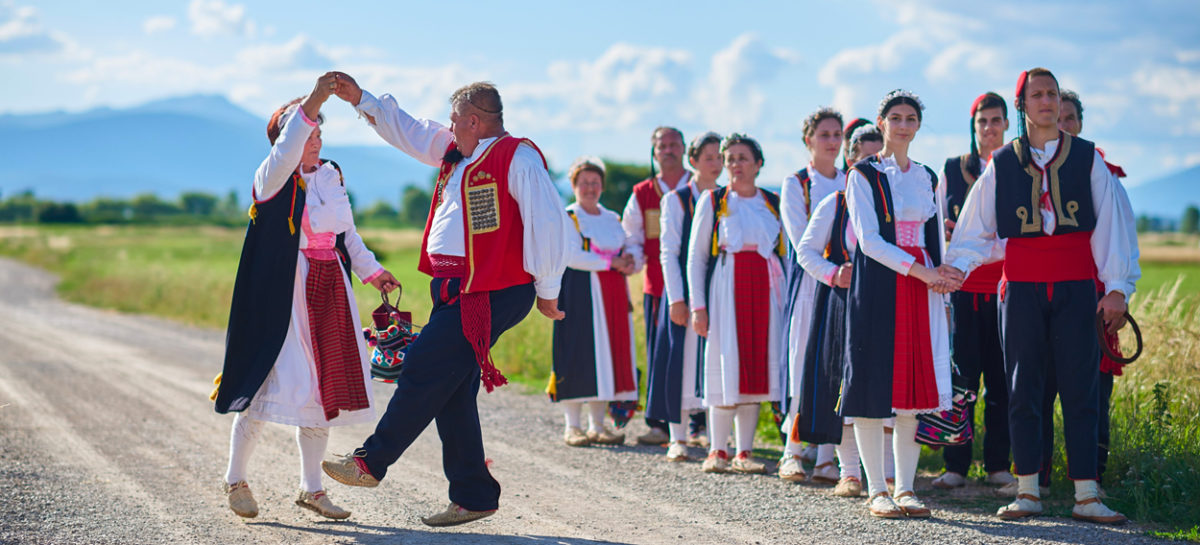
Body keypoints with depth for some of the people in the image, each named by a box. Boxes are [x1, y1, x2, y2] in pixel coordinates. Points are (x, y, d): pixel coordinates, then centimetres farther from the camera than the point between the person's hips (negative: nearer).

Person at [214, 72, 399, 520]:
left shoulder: (331, 176, 14)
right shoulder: (272, 179, -7)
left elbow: (347, 234, 22)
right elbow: (285, 154, -31)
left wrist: (371, 270, 12)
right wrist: (310, 105, -40)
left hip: (330, 293, 7)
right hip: (283, 294, -7)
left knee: (324, 388, 8)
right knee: (272, 383, -7)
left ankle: (311, 487, 18)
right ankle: (235, 479, 11)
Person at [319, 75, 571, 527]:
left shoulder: (517, 156, -10)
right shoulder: (458, 153, 17)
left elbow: (548, 223, -14)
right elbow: (410, 132, 31)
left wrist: (546, 292, -13)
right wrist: (361, 100, 28)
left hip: (489, 297, -9)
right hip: (457, 293, 10)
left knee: (423, 371, -7)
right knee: (451, 392, 9)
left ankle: (371, 461, 5)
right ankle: (473, 496, 15)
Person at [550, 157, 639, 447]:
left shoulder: (613, 219, 18)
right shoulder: (566, 217, -1)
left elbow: (628, 251, 16)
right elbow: (571, 256, -13)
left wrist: (629, 263, -8)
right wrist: (611, 262, -13)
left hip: (613, 296, 6)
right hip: (580, 295, -6)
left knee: (608, 355, 4)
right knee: (578, 356, -7)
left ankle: (597, 425, 10)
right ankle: (573, 426, -1)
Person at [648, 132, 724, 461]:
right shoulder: (676, 200, 2)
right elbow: (668, 252, -2)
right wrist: (676, 298, -10)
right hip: (686, 288, -3)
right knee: (682, 359, -4)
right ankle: (677, 437, 2)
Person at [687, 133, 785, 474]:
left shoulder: (773, 203, 12)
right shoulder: (713, 201, 6)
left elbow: (786, 252, 14)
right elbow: (696, 256, 5)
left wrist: (787, 298, 5)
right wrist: (698, 305, -3)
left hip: (766, 290, 2)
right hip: (726, 288, -2)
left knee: (756, 369, 1)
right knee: (726, 367, -6)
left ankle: (744, 453, 6)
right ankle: (717, 452, 1)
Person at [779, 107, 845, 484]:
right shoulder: (795, 184, 3)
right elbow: (802, 241, -6)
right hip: (810, 282, -3)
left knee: (839, 368, -2)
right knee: (804, 365, -6)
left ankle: (826, 458, 1)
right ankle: (792, 453, 4)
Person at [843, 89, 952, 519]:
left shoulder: (926, 178, 15)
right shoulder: (863, 175, -1)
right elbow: (869, 241, -10)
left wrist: (941, 282, 9)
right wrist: (921, 271, -15)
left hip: (921, 289, 5)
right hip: (878, 284, -5)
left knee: (915, 385, 2)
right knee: (873, 382, -6)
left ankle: (905, 488, 7)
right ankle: (876, 491, 0)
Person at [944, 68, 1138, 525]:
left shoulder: (1087, 158, 6)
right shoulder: (1001, 164, 8)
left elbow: (1109, 226, 4)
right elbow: (977, 229, 8)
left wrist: (1116, 288, -4)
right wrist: (957, 265, -10)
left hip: (1076, 289, -1)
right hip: (1021, 289, 1)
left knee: (1081, 388, -3)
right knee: (1023, 389, 3)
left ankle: (1086, 495, 0)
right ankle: (1028, 491, 10)